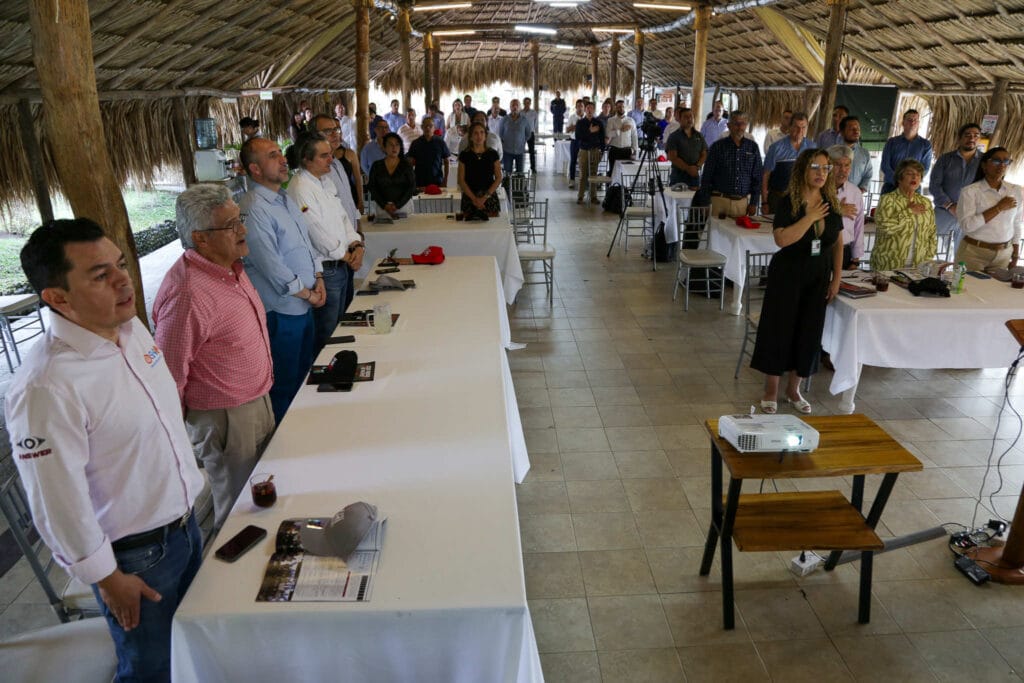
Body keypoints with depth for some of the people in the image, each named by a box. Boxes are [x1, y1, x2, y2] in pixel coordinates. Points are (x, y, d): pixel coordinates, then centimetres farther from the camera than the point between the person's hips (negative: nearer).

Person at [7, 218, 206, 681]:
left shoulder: (131, 327, -5)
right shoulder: (44, 389, -30)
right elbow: (58, 505, -22)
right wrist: (106, 578, -11)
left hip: (184, 521, 7)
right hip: (134, 555, -7)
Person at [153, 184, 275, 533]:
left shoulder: (229, 266, 0)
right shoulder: (187, 295, -30)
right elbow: (169, 377, -23)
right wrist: (180, 437, -12)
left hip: (257, 400, 9)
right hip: (225, 418, -9)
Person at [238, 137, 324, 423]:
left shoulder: (285, 199, 8)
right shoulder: (253, 210, -22)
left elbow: (306, 242, 17)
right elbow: (273, 268, -23)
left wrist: (318, 278, 2)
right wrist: (309, 295, -12)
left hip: (304, 306, 9)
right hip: (282, 312, -9)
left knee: (304, 375, 22)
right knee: (285, 386, 7)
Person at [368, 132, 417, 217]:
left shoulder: (406, 165, 3)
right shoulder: (377, 166, 6)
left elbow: (412, 187, -2)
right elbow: (372, 187, 3)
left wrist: (397, 205, -11)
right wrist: (384, 205, -10)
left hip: (403, 205, 0)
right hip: (381, 207, 1)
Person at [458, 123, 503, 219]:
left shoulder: (492, 154, 4)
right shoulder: (464, 155, 3)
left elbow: (498, 178, 2)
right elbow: (461, 180, 1)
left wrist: (486, 196, -10)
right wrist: (474, 198, -11)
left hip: (490, 198, 0)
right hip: (469, 198, 0)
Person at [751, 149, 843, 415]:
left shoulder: (831, 204, 3)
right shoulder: (789, 203, -11)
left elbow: (838, 243, 10)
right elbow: (782, 239, -25)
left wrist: (836, 278, 5)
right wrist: (810, 217, -23)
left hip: (818, 278, 5)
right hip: (787, 275, -5)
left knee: (809, 332, 8)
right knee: (780, 330, 0)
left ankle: (793, 390, 23)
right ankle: (771, 391, 14)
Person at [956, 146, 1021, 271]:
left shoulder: (1015, 191, 4)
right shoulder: (970, 191, -9)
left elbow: (1016, 226, 10)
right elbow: (966, 225, -21)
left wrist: (1015, 257, 10)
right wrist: (999, 208, -17)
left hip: (1003, 254, 4)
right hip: (974, 253, -4)